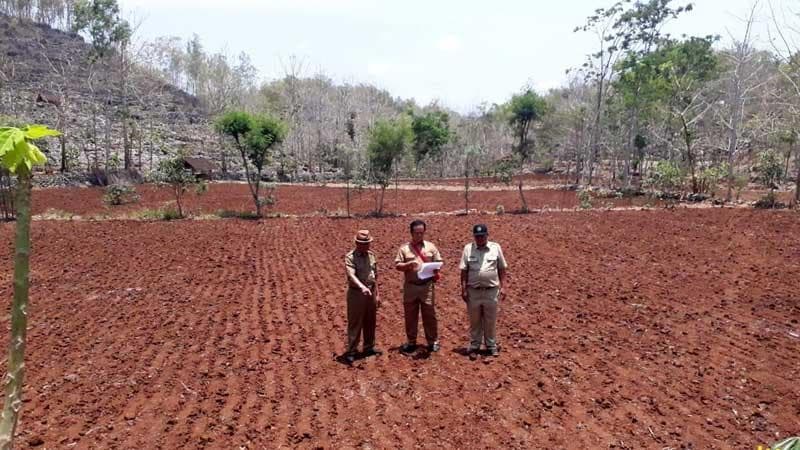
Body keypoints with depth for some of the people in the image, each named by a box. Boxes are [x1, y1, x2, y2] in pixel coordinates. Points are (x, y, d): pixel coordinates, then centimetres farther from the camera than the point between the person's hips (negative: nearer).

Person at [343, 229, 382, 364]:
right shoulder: (350, 257, -13)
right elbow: (351, 275, -29)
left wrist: (377, 294, 14)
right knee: (355, 323, 0)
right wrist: (362, 287, -45)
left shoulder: (371, 255, 8)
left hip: (370, 292, 6)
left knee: (370, 322, 15)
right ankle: (351, 351, 8)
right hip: (356, 293, -6)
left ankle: (369, 347, 30)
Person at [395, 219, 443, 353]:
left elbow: (439, 263, 7)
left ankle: (433, 341, 16)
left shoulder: (431, 246, 6)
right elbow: (397, 265, 0)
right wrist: (408, 264, -17)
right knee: (410, 315, 8)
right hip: (410, 286, 0)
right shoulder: (404, 248, 3)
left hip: (427, 286, 0)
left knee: (429, 314, 4)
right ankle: (411, 342, 21)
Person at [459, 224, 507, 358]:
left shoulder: (496, 247, 1)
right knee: (474, 321, 11)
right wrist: (463, 289, -3)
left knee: (491, 321, 11)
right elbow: (464, 271, 0)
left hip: (491, 291, 0)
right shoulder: (468, 248, -1)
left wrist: (503, 286, 2)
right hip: (473, 291, 0)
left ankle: (491, 345, 24)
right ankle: (474, 346, 22)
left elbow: (502, 269, 6)